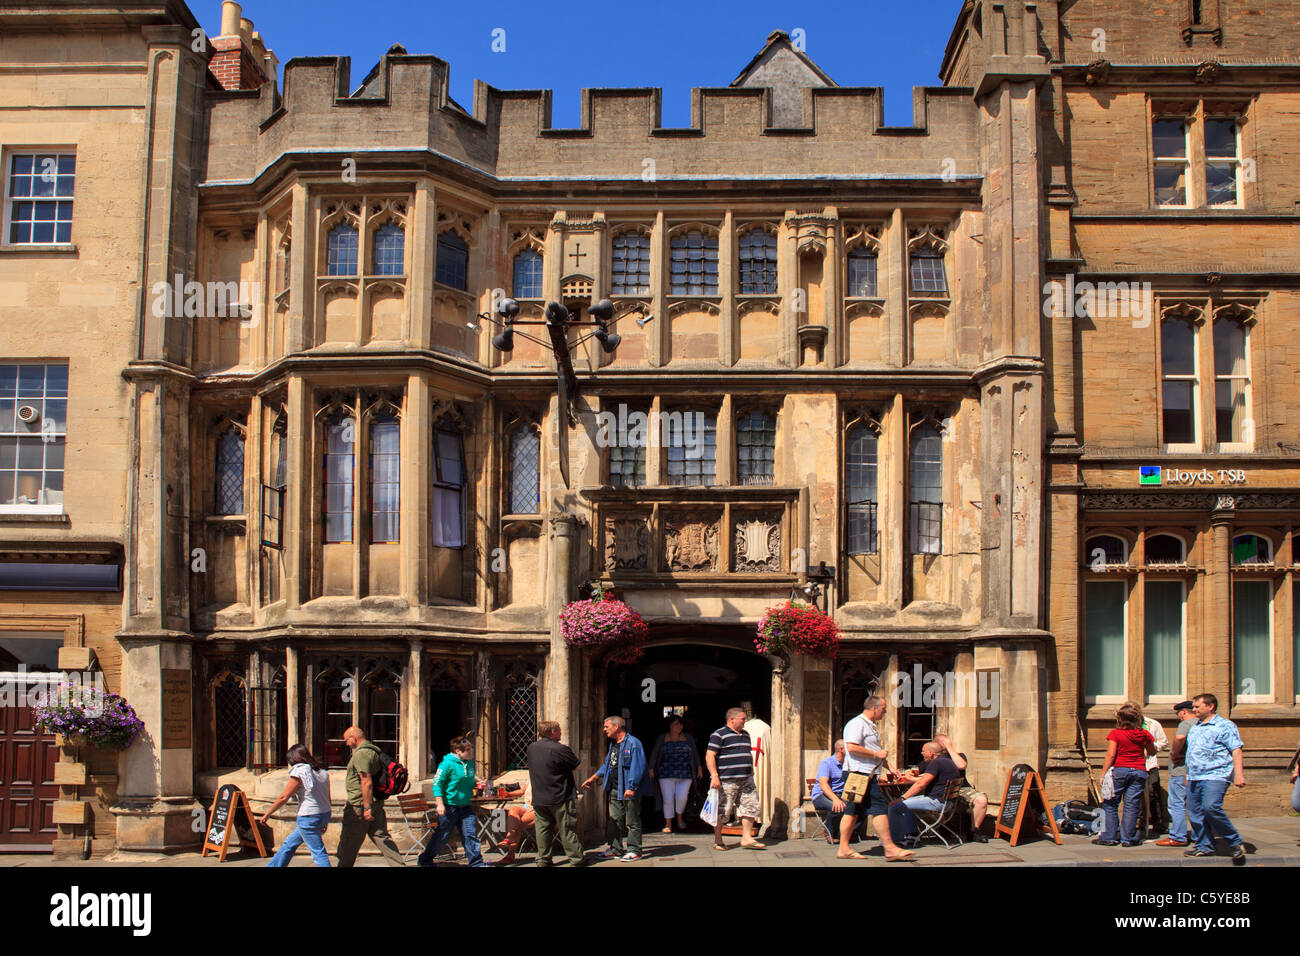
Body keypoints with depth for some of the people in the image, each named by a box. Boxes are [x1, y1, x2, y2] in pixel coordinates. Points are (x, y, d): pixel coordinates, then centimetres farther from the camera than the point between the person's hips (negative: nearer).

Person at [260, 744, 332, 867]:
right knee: (289, 843, 23)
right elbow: (328, 798, 12)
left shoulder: (299, 771, -10)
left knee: (319, 853, -7)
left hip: (308, 818, -8)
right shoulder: (323, 772, 9)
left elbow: (284, 797, -9)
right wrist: (324, 823, 21)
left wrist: (267, 814, 1)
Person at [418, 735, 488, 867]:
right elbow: (437, 783, -14)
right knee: (443, 835, 7)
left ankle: (476, 862, 2)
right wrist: (440, 804, -20)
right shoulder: (447, 764, -14)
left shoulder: (470, 764, 9)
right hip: (449, 806, -6)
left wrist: (476, 782, 4)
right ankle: (425, 859, 26)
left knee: (471, 834, -2)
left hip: (466, 806, 6)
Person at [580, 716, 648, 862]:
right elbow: (607, 764, 28)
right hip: (614, 789, 9)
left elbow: (637, 767, -18)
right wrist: (593, 778, 25)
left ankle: (634, 851, 7)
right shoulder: (613, 744, 16)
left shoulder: (633, 743, -13)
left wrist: (631, 788, -22)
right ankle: (615, 849, 20)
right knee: (614, 820, 12)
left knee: (632, 822, 0)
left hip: (628, 790, -9)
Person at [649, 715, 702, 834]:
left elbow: (695, 754, 18)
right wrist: (651, 769, -1)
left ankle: (679, 817, 17)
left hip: (685, 775, 1)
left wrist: (699, 767, 13)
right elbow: (654, 754, 7)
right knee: (668, 799, -5)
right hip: (666, 775, -1)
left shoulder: (687, 738, 11)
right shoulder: (662, 739, 6)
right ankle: (668, 824, 7)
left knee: (682, 797, -12)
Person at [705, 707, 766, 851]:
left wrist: (751, 774, 24)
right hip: (726, 781, -7)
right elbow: (710, 756, -14)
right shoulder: (719, 735, -8)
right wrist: (715, 776, -21)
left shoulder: (745, 735, 18)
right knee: (722, 811, 0)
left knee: (750, 807, 2)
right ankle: (717, 840, 12)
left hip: (746, 780, 7)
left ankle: (747, 838, 8)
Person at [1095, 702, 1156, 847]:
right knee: (1131, 806, 6)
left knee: (1110, 805, 6)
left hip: (1119, 770, -3)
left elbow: (1110, 755, -13)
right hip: (1139, 771, 3)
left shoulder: (1115, 734, -8)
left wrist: (1103, 774, -7)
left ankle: (1109, 837, 6)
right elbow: (1152, 752, 20)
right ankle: (1129, 838, 7)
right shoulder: (1145, 734, 3)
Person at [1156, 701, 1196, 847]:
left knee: (1177, 804, -6)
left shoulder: (1186, 723, -13)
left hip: (1181, 770, -10)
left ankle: (1177, 837, -7)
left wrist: (1174, 753, -18)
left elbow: (1180, 737, -33)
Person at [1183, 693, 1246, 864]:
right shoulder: (1194, 728, 22)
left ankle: (1236, 843, -9)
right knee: (1195, 812, 4)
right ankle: (1203, 846, 14)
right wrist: (1188, 775, 27)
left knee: (1211, 807, -23)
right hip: (1194, 778, 8)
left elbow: (1236, 750, -7)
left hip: (1215, 776, -8)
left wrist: (1238, 774, -17)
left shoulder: (1225, 726, 0)